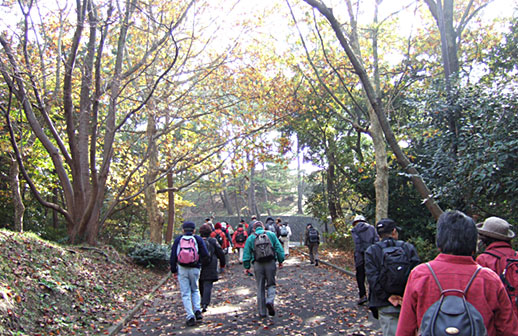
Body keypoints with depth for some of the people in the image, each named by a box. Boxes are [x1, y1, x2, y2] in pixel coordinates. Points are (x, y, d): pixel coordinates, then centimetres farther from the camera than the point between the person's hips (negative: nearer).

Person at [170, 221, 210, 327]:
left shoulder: (178, 240, 6)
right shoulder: (198, 239, 3)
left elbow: (173, 257, 5)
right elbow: (205, 255, -4)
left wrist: (174, 271, 12)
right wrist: (204, 264, 12)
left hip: (182, 269, 0)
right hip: (194, 269, 1)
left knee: (185, 294, 5)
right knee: (195, 290, 21)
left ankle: (190, 316, -2)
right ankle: (197, 310, 5)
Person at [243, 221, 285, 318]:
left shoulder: (250, 238, 9)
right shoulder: (271, 234, 9)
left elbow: (246, 254, 5)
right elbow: (279, 249, 5)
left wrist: (247, 267, 10)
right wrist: (281, 261, 13)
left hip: (258, 265, 0)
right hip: (270, 263, 0)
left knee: (260, 288, 8)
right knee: (271, 284, 13)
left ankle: (262, 311, 11)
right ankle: (270, 301, -14)